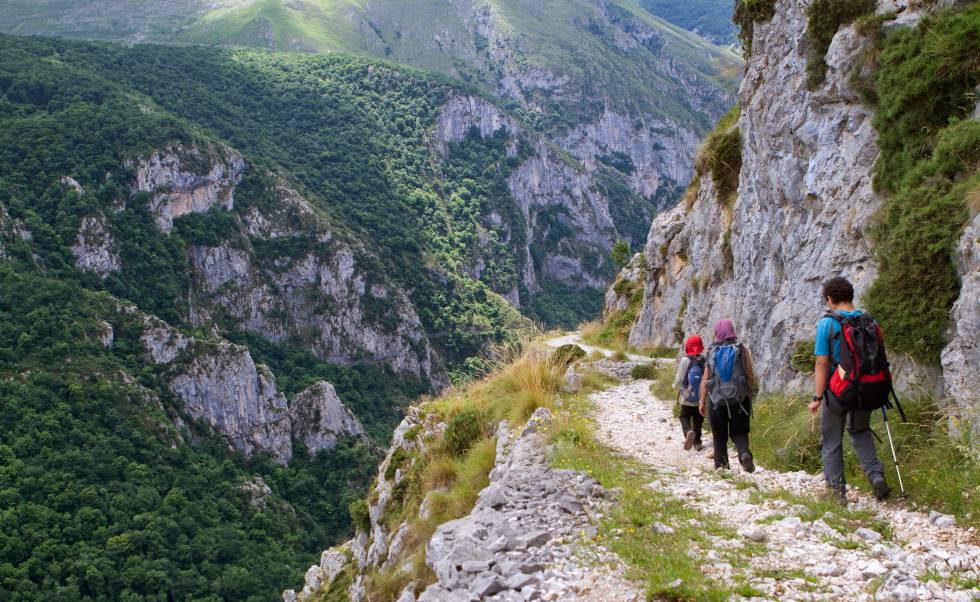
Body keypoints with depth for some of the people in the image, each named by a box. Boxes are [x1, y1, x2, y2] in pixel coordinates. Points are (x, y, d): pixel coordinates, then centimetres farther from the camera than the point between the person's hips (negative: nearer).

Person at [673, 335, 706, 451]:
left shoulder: (685, 360, -12)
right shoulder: (704, 361, -7)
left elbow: (679, 378, -7)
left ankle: (688, 431, -21)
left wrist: (676, 387, 13)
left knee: (685, 417, 8)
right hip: (701, 398, 2)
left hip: (687, 398, -2)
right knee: (698, 420, 15)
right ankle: (697, 442, 19)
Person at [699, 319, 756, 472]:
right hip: (739, 400, 0)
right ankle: (744, 453, -20)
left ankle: (721, 465, 8)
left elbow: (705, 380, -1)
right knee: (739, 432, 7)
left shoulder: (712, 352, 1)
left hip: (717, 400, 0)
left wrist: (702, 402, 4)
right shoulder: (742, 350, 0)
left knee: (719, 437, 12)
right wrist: (748, 394, 15)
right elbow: (751, 377, -1)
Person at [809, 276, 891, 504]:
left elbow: (822, 363, -14)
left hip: (836, 390, -4)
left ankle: (837, 490, 11)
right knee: (861, 432, 25)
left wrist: (817, 397, -10)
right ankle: (876, 475, 8)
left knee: (831, 442, 9)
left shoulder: (827, 324, -12)